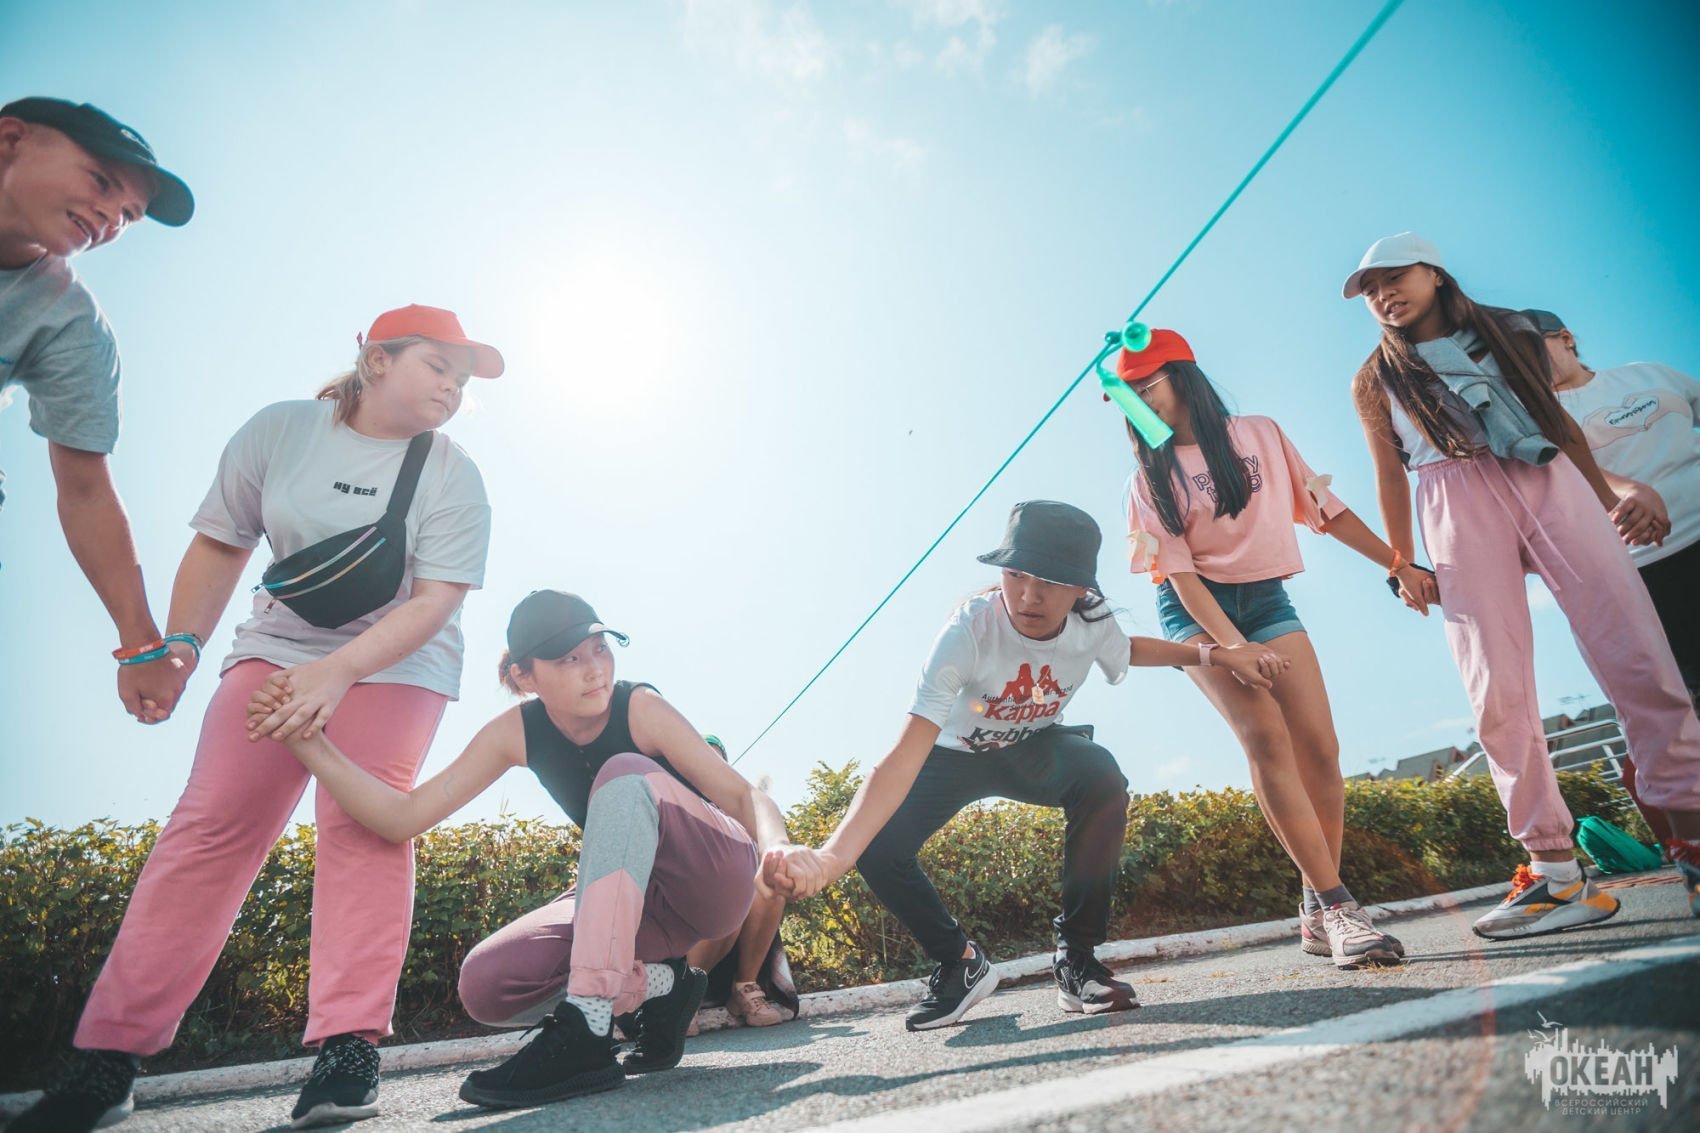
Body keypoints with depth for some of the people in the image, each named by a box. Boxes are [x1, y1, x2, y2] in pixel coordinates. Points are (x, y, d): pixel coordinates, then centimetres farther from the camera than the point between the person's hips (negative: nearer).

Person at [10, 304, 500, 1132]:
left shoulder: (452, 475, -10)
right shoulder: (278, 432, -4)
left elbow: (434, 602, -17)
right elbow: (220, 544, 4)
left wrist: (338, 672, -28)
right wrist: (180, 643, -6)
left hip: (398, 663, -1)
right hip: (277, 649, 2)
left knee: (363, 827, -15)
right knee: (212, 823, -8)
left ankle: (348, 1049, -10)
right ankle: (107, 1058, -1)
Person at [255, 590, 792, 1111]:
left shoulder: (641, 709, -20)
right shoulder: (515, 733, -8)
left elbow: (745, 797, -20)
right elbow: (404, 817, -10)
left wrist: (777, 850, -41)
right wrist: (310, 742, -20)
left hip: (717, 881, -4)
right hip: (635, 901, 5)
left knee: (625, 774, -32)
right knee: (486, 985, -16)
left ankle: (586, 1032, -33)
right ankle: (661, 985, 2)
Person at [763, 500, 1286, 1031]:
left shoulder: (1092, 619, -23)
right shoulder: (968, 631, -37)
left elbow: (1128, 648, 7)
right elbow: (904, 757, -45)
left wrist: (1215, 654, -5)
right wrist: (830, 856, -57)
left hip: (1036, 748, 2)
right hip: (956, 752, -1)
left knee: (1102, 778, -32)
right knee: (877, 845, -25)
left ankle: (1076, 957, -11)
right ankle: (960, 963, 5)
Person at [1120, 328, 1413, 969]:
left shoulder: (1261, 436, 9)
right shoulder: (1151, 476, 4)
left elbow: (1325, 509, 11)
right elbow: (1178, 569, -6)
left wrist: (1397, 565, 4)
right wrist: (1233, 645, -17)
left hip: (1267, 601, 2)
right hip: (1196, 609, -2)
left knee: (1319, 747, -11)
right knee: (1265, 735, -22)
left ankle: (1319, 914, 1)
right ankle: (1337, 905, -19)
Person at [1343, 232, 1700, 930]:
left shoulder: (1510, 332, 19)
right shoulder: (1376, 379, 15)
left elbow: (1560, 419, 22)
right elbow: (1390, 474, 14)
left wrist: (1609, 496, 18)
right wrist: (1401, 564, 10)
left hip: (1551, 480, 2)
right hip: (1455, 499, -2)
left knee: (1637, 655, -11)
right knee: (1497, 687, -10)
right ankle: (1556, 871, -7)